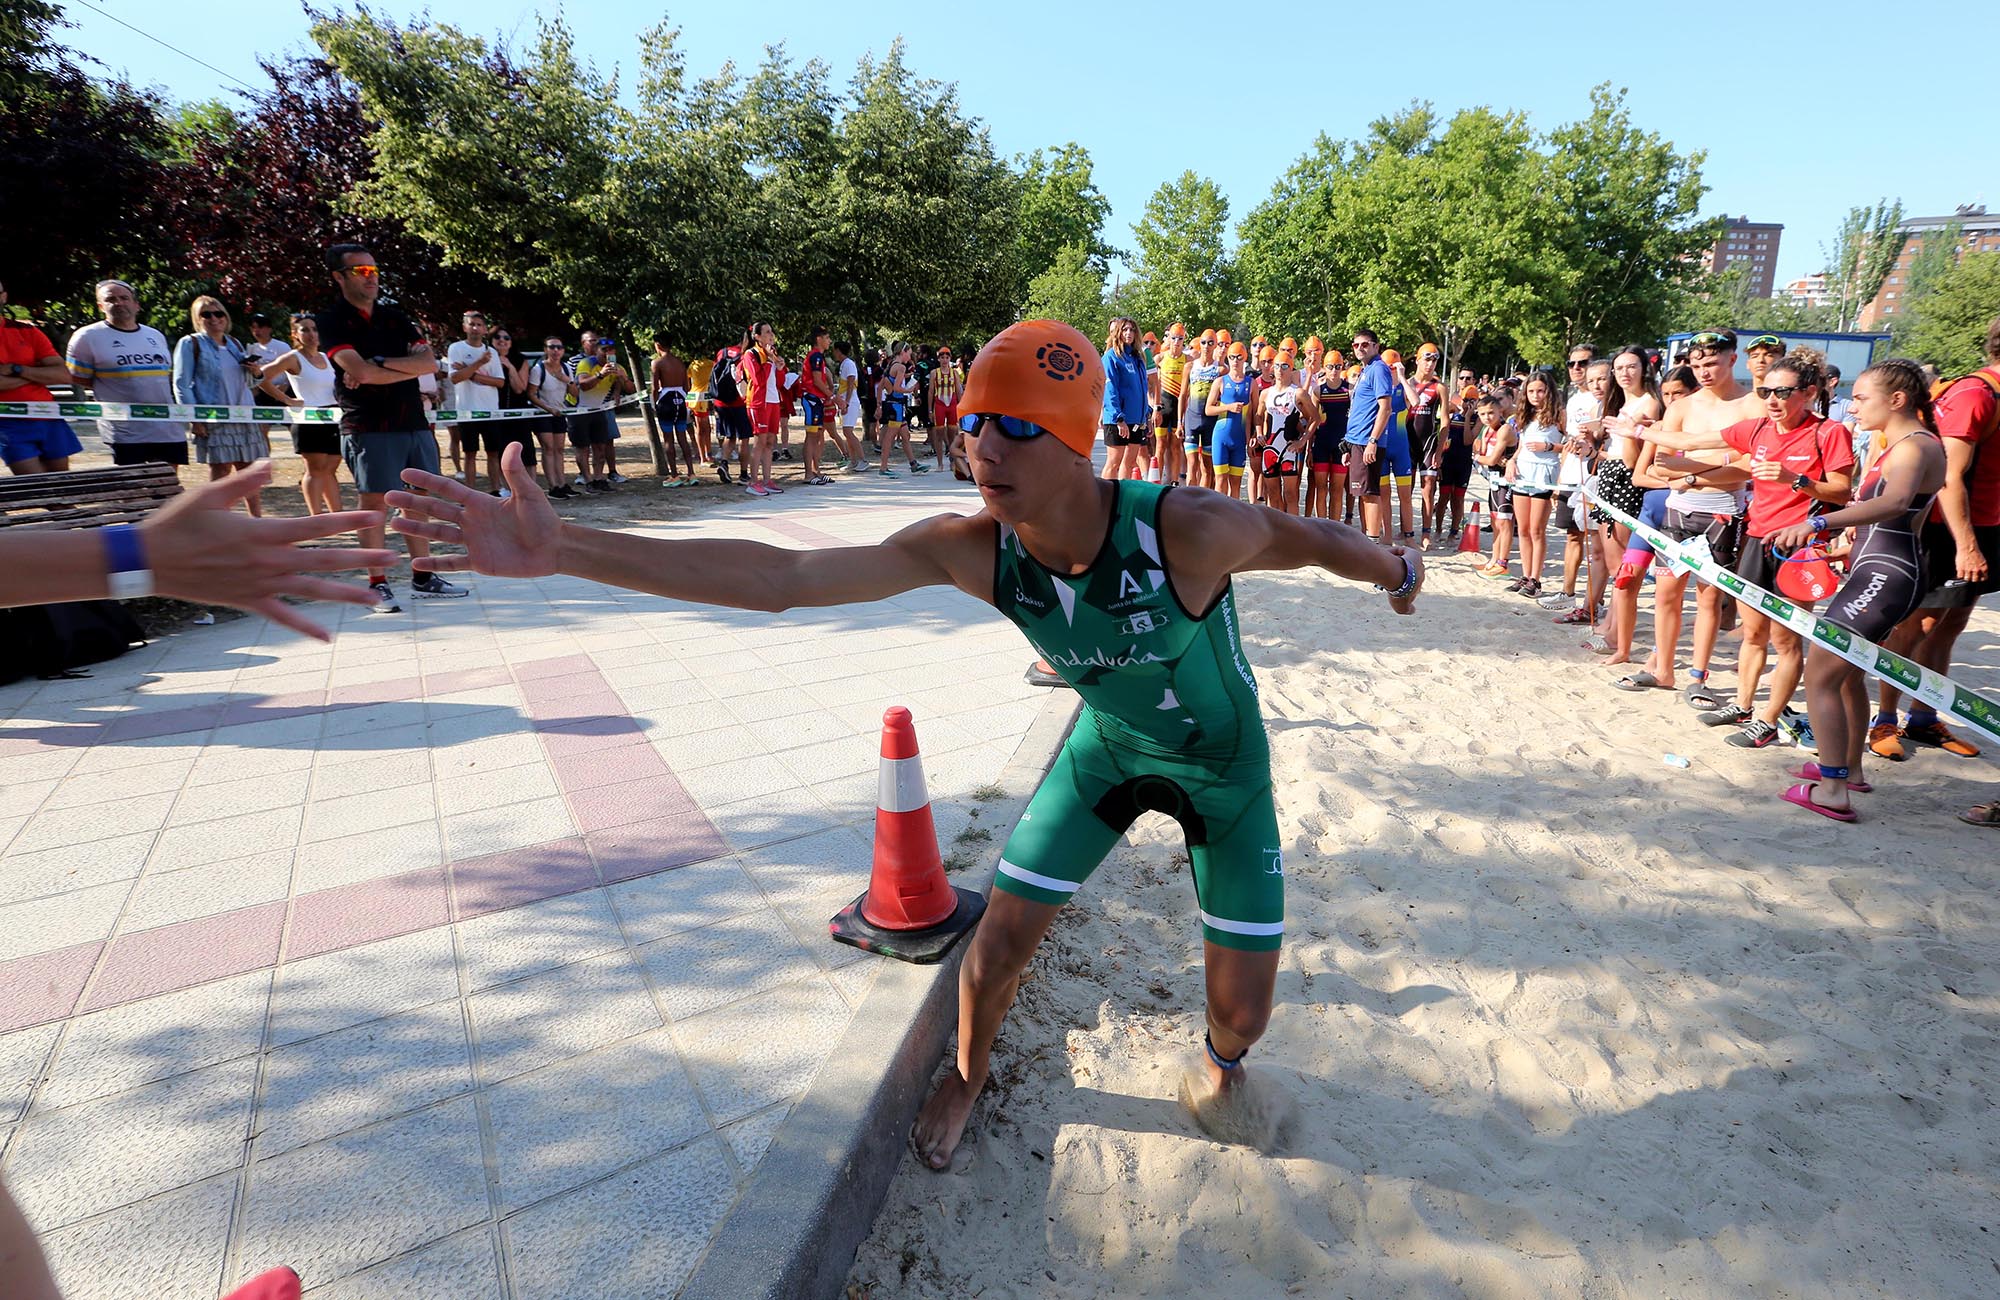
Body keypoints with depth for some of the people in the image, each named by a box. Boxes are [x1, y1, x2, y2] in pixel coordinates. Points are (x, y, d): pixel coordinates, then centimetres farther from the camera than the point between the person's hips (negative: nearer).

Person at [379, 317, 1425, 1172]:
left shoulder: (1183, 531, -37)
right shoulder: (971, 551, -28)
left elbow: (1308, 538, -16)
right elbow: (780, 575, -32)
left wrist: (1396, 570, 7)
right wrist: (562, 551, -38)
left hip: (1221, 763, -2)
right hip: (1105, 745, 2)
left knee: (1243, 1006, 2)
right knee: (998, 945, 1)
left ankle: (1222, 1058, 42)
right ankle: (967, 1076, 36)